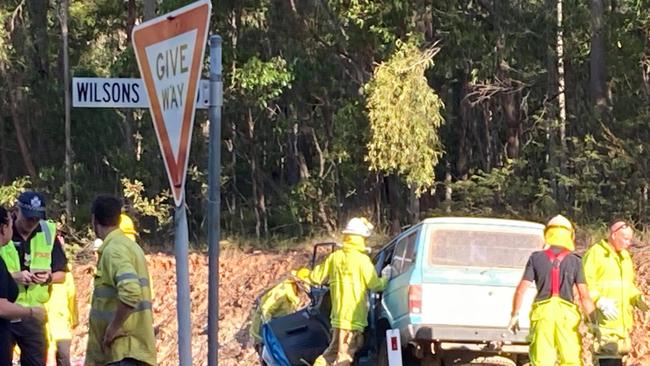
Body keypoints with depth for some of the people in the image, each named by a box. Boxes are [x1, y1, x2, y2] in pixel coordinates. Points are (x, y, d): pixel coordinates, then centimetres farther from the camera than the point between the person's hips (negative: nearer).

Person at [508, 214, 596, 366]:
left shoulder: (536, 258, 5)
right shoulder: (574, 261, 2)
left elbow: (521, 289, 1)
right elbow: (584, 295, -3)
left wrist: (514, 315, 9)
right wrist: (593, 322, 1)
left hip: (542, 313, 1)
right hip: (566, 314, -1)